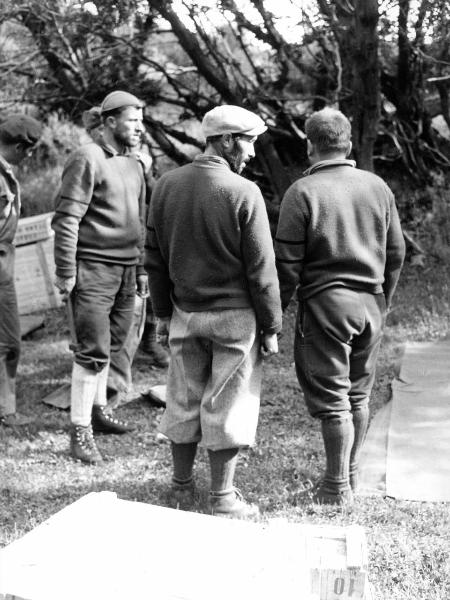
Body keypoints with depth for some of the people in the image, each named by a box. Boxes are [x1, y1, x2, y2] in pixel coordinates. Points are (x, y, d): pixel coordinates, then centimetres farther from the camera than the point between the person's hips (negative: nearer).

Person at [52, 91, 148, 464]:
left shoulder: (134, 166, 15)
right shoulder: (88, 159, -9)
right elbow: (66, 219, -13)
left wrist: (141, 269, 19)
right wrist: (66, 272, -16)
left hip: (126, 271, 7)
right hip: (93, 269, -7)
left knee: (112, 345, 13)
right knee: (93, 350, -7)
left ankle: (98, 409, 27)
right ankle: (80, 431, 0)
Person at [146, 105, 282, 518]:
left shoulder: (167, 185, 2)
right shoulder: (243, 192, -15)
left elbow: (154, 257, 8)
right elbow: (261, 268, -12)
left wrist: (163, 312, 16)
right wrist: (271, 326, -4)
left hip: (185, 312, 5)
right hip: (234, 314, -5)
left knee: (183, 400, 16)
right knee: (226, 406, 5)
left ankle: (182, 487, 28)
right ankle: (222, 497, 16)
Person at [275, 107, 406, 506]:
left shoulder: (302, 192, -10)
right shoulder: (377, 187, 5)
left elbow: (288, 262, -11)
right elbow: (396, 251, 10)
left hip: (325, 302, -5)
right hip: (370, 303, 5)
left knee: (332, 398, 3)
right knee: (359, 394, 17)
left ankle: (337, 488, 10)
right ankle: (352, 475, 29)